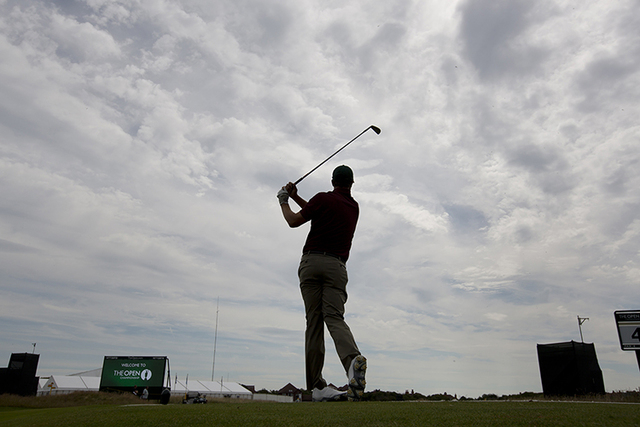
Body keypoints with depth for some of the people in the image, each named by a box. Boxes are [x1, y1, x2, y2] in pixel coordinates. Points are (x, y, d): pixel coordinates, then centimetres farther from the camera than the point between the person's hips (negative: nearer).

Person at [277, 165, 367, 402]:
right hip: (336, 265, 2)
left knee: (313, 322, 1)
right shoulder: (354, 207, 20)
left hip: (311, 261, -2)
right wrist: (296, 197, 32)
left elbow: (293, 221, 7)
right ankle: (353, 358, -38)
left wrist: (284, 201, 25)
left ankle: (316, 386, 2)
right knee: (334, 317, -8)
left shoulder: (323, 198, 3)